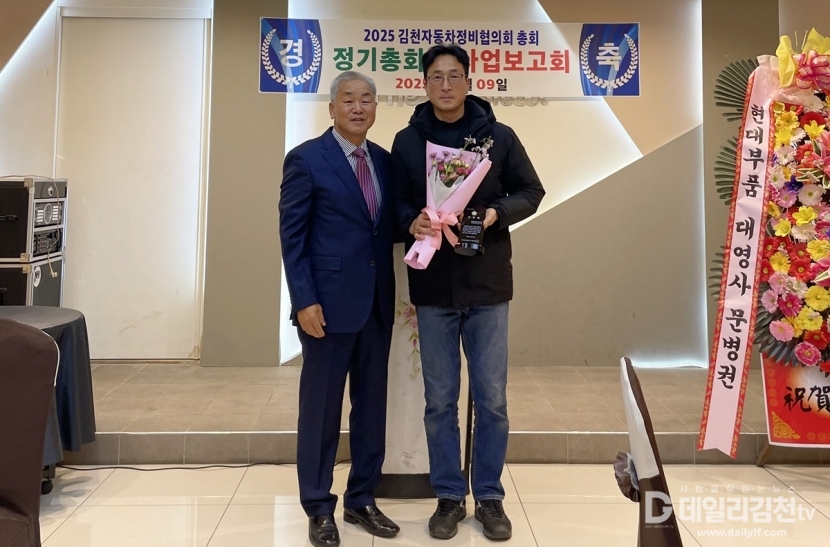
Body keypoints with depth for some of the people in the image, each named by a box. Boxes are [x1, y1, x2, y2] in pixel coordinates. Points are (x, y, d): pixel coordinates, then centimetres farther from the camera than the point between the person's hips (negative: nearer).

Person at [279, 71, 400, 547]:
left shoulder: (385, 161, 12)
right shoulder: (306, 159, -4)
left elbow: (388, 228, 14)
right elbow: (292, 235, -8)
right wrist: (304, 300, -14)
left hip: (378, 304, 6)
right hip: (329, 303, -5)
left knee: (372, 405, 12)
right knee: (321, 408, 5)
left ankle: (362, 500, 27)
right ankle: (319, 508, 20)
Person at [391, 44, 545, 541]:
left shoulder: (499, 135, 1)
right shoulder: (407, 141, 4)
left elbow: (532, 192, 4)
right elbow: (395, 201, 7)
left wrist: (496, 213, -15)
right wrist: (411, 221, -16)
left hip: (487, 284, 0)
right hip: (433, 287, 1)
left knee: (492, 399, 7)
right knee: (440, 400, 8)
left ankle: (490, 497, 24)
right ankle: (449, 497, 24)